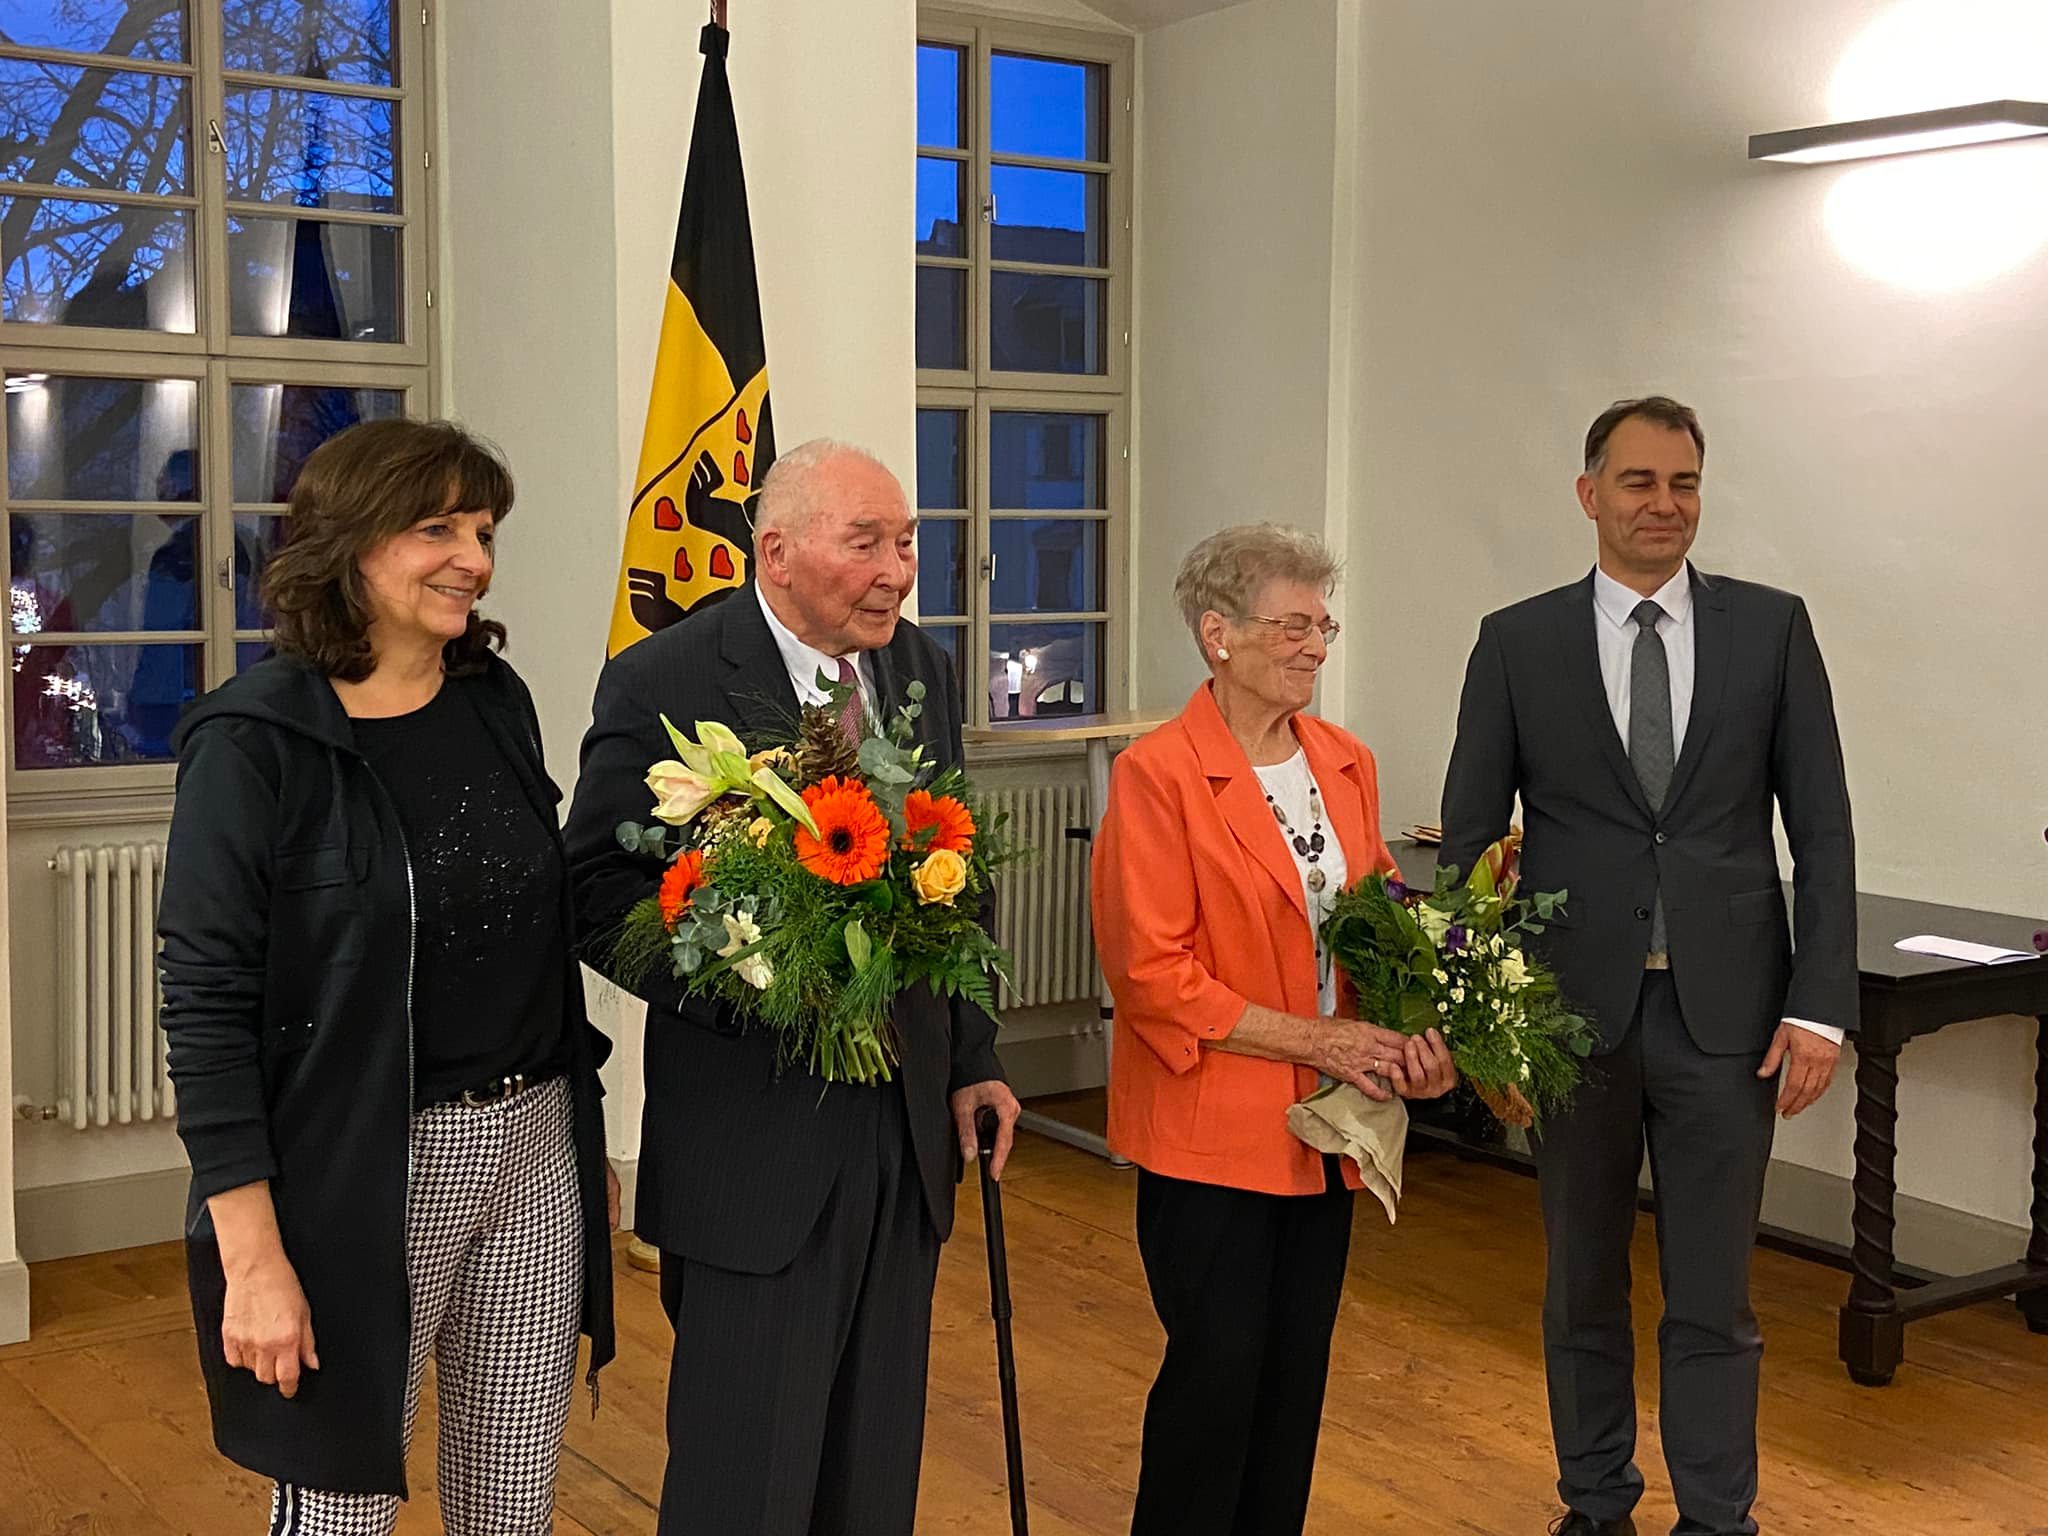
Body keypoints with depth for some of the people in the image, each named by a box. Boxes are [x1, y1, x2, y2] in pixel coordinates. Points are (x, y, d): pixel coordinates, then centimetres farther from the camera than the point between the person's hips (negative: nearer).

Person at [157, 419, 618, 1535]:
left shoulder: (497, 701, 5)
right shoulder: (256, 743, -12)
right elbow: (206, 1009, -14)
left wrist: (585, 1143, 16)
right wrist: (253, 1258, -17)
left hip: (537, 1151, 5)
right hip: (367, 1177, -5)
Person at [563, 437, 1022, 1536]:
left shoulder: (923, 670, 7)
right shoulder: (662, 684, -12)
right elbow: (599, 896, -11)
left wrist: (971, 1061, 11)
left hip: (910, 1122, 6)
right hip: (757, 1135, -5)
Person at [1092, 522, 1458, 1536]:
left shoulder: (1346, 764, 8)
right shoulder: (1157, 774, -13)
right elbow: (1154, 974, -16)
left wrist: (1413, 1033, -4)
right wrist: (1316, 1039, -17)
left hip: (1326, 1128, 6)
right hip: (1210, 1128, -6)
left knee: (1298, 1374, 14)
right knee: (1218, 1370, 1)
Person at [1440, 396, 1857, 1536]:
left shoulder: (1772, 627, 3)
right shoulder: (1518, 642, 2)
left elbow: (1823, 828, 1)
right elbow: (1471, 837, 3)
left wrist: (1821, 1004, -6)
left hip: (1725, 1013, 0)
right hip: (1573, 1009, 1)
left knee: (1714, 1301, 8)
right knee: (1584, 1287, 15)